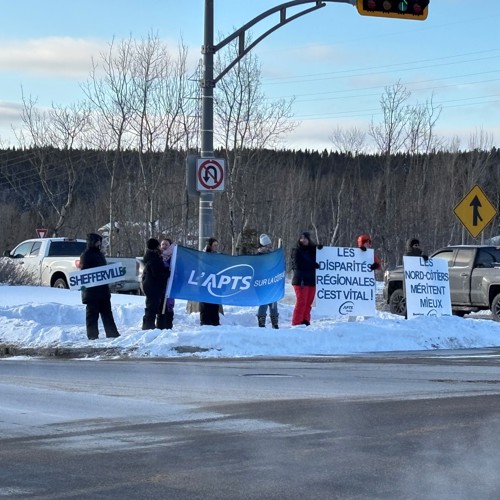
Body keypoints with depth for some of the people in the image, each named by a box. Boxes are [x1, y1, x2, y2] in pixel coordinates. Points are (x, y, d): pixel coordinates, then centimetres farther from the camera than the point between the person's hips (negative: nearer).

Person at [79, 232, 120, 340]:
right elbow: (84, 272, -15)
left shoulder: (100, 254, 18)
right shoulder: (85, 255, -9)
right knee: (92, 314, -2)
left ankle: (112, 333, 13)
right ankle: (92, 335, 2)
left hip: (103, 289, 8)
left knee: (107, 313, 10)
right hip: (91, 290, -8)